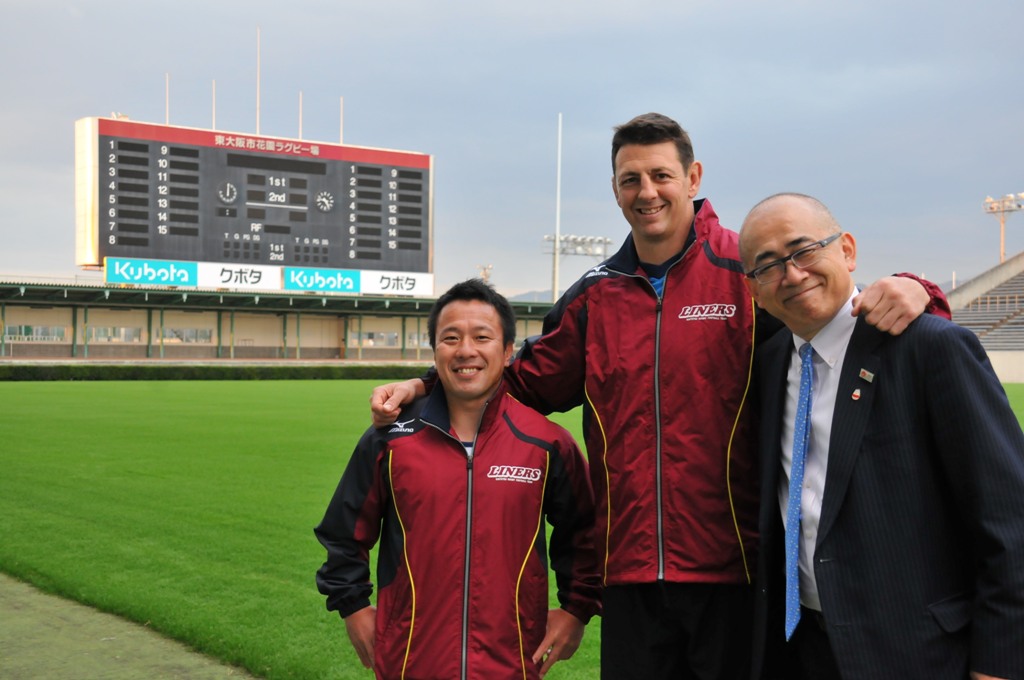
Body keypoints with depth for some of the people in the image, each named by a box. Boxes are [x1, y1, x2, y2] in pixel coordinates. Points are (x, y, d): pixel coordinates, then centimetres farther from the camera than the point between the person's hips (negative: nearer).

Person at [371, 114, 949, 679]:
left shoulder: (749, 273, -3)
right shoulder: (595, 297, 10)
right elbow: (528, 383, 16)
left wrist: (902, 290, -24)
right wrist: (423, 388, 6)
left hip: (731, 569, -3)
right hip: (631, 570, 4)